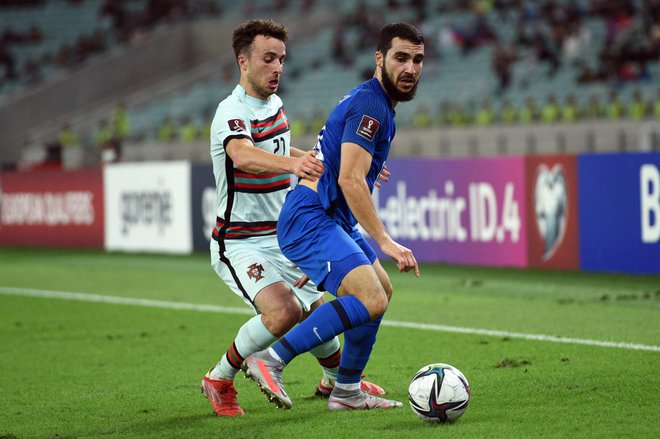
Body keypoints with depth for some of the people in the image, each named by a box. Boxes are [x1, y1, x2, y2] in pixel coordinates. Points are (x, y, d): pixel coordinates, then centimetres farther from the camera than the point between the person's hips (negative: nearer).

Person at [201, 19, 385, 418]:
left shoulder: (275, 104, 8)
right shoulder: (232, 112, -20)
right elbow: (242, 155, -44)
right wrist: (292, 164, -61)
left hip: (281, 239, 8)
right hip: (239, 244, -8)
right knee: (284, 311, -27)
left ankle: (336, 381, 43)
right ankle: (220, 381, -7)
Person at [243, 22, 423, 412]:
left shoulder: (374, 102, 18)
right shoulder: (370, 106, -15)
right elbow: (349, 180, -24)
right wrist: (386, 242, -24)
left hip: (331, 218, 11)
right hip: (310, 219, -11)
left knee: (382, 290, 20)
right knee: (370, 300, -22)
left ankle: (347, 391, 24)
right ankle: (272, 359, -19)